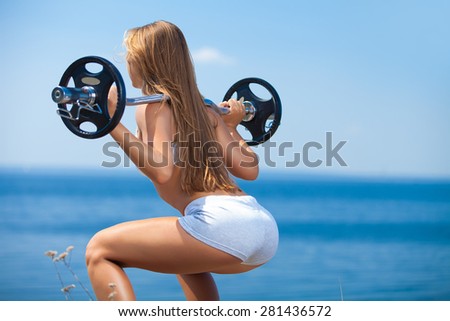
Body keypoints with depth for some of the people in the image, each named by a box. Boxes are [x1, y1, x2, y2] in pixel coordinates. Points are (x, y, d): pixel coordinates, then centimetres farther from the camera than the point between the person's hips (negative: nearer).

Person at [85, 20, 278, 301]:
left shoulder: (154, 107, 2)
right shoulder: (203, 109, 22)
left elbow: (161, 172, -15)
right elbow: (249, 169, 20)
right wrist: (232, 126, 36)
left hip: (222, 226, -8)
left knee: (99, 252, 2)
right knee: (183, 256, 40)